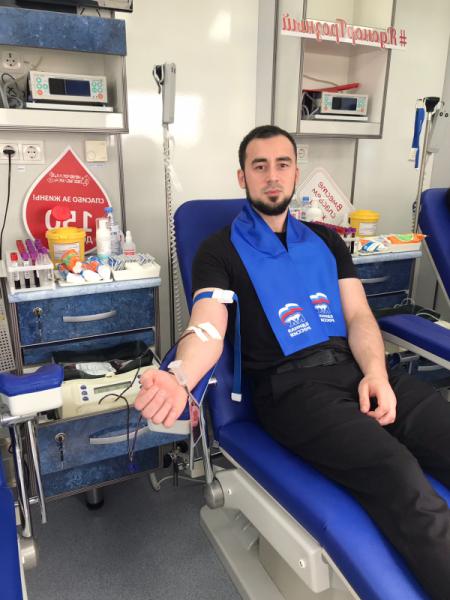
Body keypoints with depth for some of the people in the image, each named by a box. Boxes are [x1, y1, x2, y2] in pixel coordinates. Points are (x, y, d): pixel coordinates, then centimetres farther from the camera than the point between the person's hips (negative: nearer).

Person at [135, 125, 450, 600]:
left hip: (356, 368, 5)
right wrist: (179, 378, -32)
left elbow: (358, 315, 12)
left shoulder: (326, 240, 20)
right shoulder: (220, 251, 5)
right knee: (398, 476, -27)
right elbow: (207, 328, -9)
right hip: (288, 384, -5)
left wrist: (376, 373, -8)